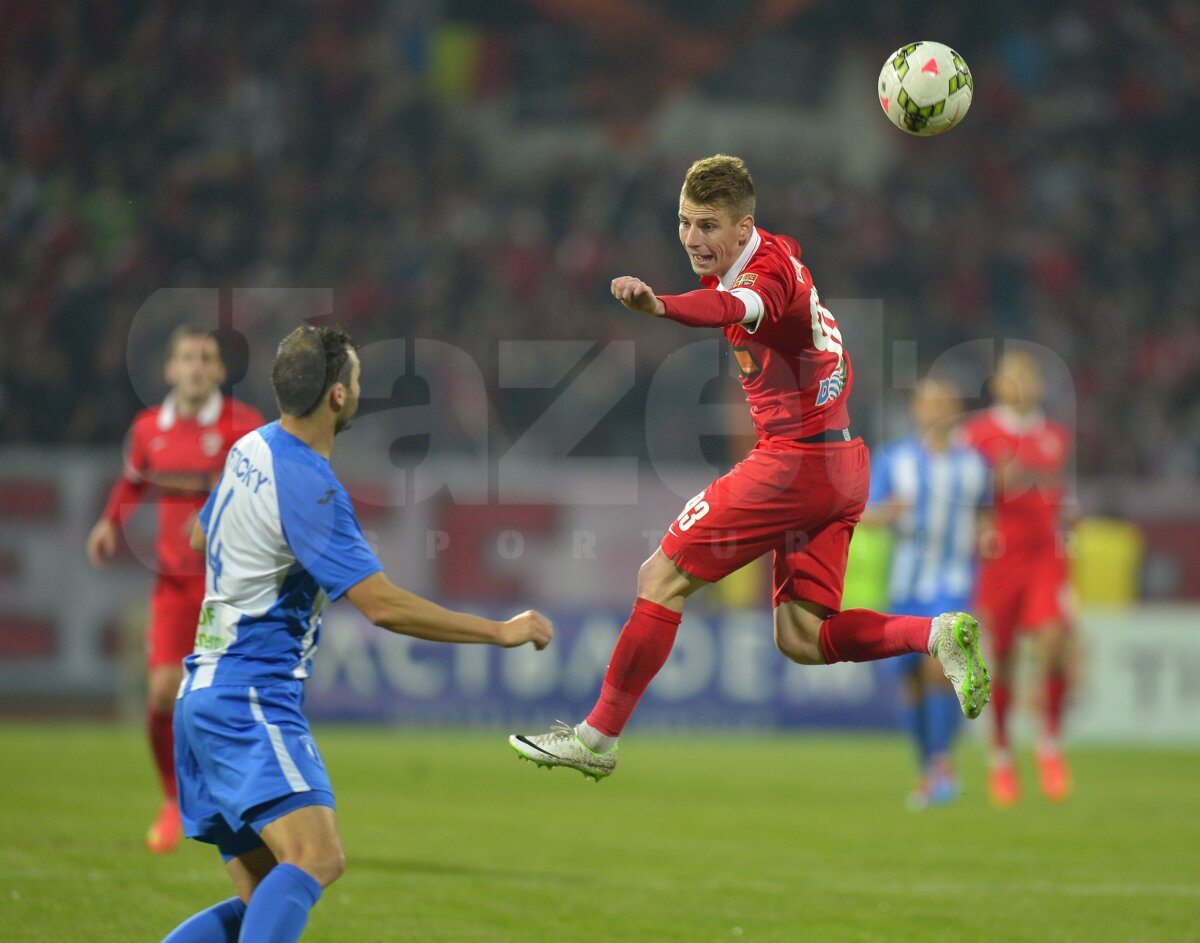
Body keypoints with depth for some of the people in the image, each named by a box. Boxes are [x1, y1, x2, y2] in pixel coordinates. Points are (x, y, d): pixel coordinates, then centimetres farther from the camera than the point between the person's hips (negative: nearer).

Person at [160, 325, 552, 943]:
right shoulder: (308, 485, -17)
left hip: (204, 692, 10)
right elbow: (383, 607, -21)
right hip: (249, 699, -10)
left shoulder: (251, 450, 12)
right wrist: (502, 632, -14)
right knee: (317, 856, -26)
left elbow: (201, 537, 31)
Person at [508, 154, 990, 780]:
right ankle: (936, 634, -5)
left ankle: (598, 738, 2)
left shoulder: (767, 273, -19)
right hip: (843, 465, 10)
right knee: (800, 640, 6)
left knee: (661, 580, -3)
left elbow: (728, 309, -44)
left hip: (795, 459, -10)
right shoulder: (776, 251, 11)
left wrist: (656, 304, -64)